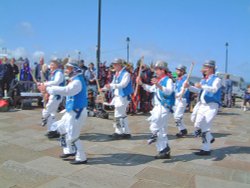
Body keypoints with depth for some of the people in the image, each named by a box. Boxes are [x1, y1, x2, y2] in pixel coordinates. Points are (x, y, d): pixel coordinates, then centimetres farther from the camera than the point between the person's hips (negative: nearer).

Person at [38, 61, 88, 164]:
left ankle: (81, 158, 9)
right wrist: (48, 89, 2)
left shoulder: (77, 81, -21)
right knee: (61, 128, 21)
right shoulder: (74, 80, 14)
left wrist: (47, 89, -30)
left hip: (77, 112, -11)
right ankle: (69, 151, 33)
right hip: (72, 111, 11)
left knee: (72, 136, -4)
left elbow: (65, 90, -33)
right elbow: (66, 90, 11)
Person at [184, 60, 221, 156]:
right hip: (202, 105, 8)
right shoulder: (203, 80, 17)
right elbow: (197, 90, 13)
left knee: (205, 126, -11)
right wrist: (188, 87, -4)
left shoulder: (216, 79, -6)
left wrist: (202, 86, -38)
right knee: (198, 125, 12)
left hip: (211, 105, -8)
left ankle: (206, 149, -2)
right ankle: (209, 138, 35)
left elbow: (214, 89, -25)